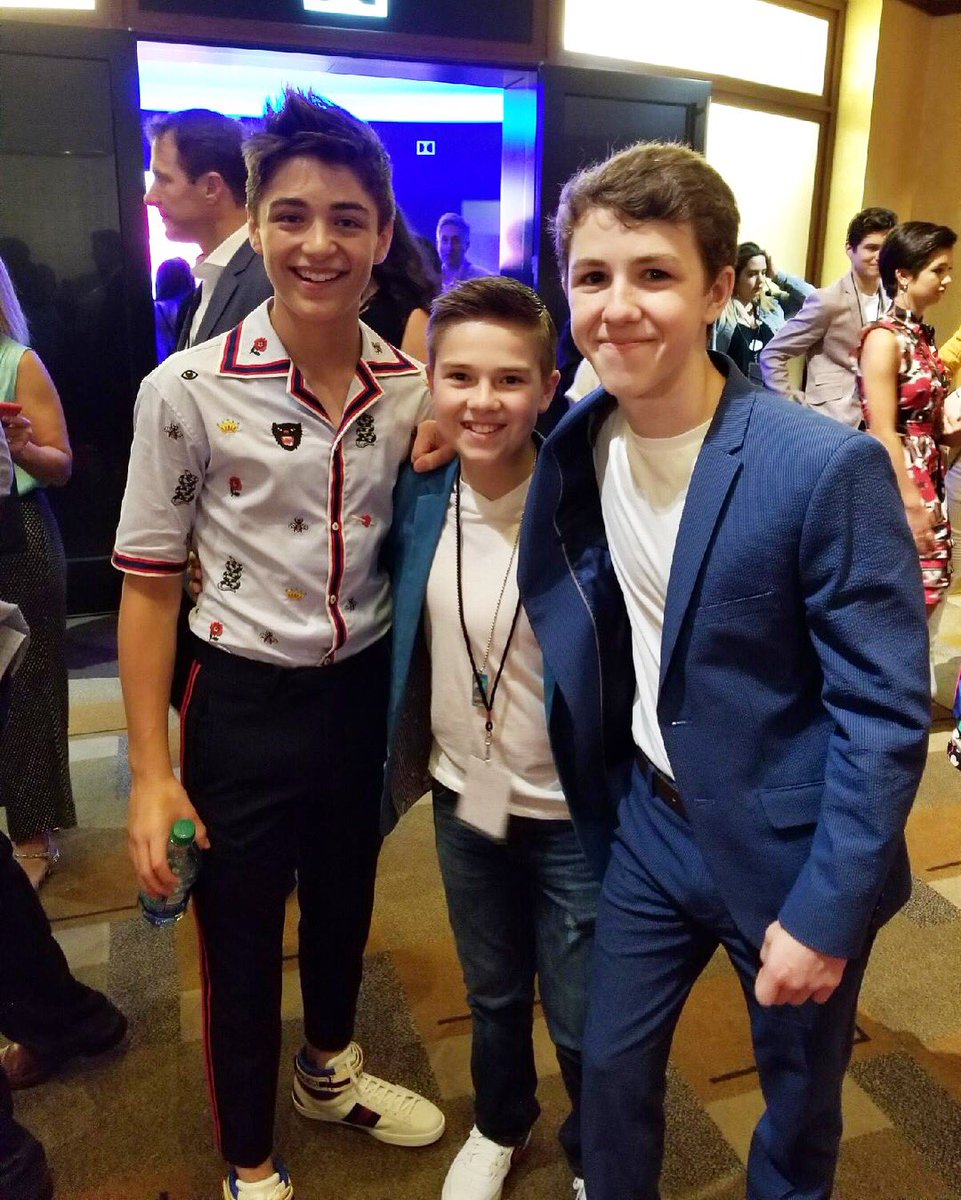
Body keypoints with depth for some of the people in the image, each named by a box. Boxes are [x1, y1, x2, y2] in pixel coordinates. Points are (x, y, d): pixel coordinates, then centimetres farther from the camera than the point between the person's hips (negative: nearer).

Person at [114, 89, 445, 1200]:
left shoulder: (413, 387, -5)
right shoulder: (186, 389, -15)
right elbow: (149, 583, -10)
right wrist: (151, 771, -10)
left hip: (368, 689, 4)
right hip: (243, 701, -3)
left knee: (344, 903, 25)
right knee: (239, 938, 14)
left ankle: (329, 1071, 56)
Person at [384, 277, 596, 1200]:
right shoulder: (417, 499, -8)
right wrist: (412, 764, 5)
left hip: (573, 813, -4)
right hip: (462, 799, 4)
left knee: (582, 1022, 16)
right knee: (490, 997, 26)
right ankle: (498, 1125, 57)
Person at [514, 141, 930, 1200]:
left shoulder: (828, 468, -23)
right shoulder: (575, 446, -6)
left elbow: (886, 711, -18)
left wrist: (826, 912, -16)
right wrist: (607, 780, 6)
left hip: (793, 850, -3)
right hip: (653, 823, 4)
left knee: (798, 1113, 20)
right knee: (610, 1070, 18)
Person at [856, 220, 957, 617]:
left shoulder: (924, 336, 12)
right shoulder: (884, 337, -14)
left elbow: (926, 422, 16)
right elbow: (883, 432, -19)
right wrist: (912, 506, -20)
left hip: (928, 479, 9)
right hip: (895, 486, -9)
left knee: (927, 593, 13)